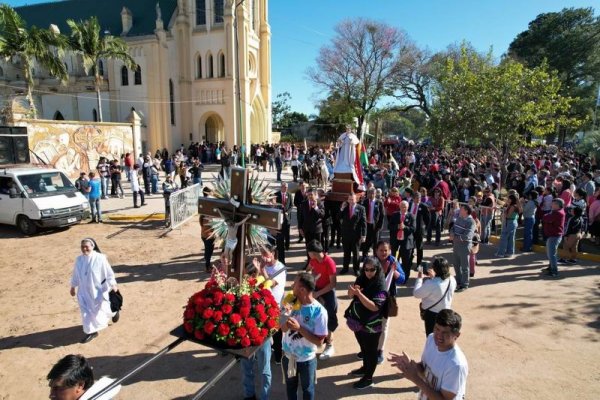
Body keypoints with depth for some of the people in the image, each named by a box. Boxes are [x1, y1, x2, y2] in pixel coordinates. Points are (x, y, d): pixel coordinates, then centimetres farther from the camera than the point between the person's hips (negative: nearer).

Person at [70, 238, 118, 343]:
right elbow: (75, 274, 10)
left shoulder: (100, 258, -19)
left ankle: (114, 311, 43)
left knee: (101, 308, 11)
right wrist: (73, 286, 17)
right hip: (84, 290, 4)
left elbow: (108, 272, -13)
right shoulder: (79, 259, -4)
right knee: (86, 311, 6)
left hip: (98, 289, -4)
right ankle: (91, 332, 19)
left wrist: (113, 285, -11)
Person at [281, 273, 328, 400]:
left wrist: (299, 328, -29)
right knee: (290, 386, 25)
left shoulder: (319, 311, -25)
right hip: (288, 355, 4)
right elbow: (283, 328, -4)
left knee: (307, 388, 21)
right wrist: (287, 316, -25)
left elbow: (319, 341, -22)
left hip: (306, 359, -4)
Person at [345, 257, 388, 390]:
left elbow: (374, 307, -28)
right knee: (363, 348, 25)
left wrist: (359, 293, -34)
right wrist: (352, 290, -20)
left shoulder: (381, 286, -21)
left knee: (371, 351, 12)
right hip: (358, 322, 6)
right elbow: (351, 296, 3)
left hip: (371, 326, -6)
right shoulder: (361, 279, -3)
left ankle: (368, 378, 27)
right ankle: (365, 368, 46)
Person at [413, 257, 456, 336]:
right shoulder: (452, 280, -9)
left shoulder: (431, 284, -31)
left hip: (432, 314, -6)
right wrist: (433, 277, 7)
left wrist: (419, 278, -10)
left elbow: (416, 294, -19)